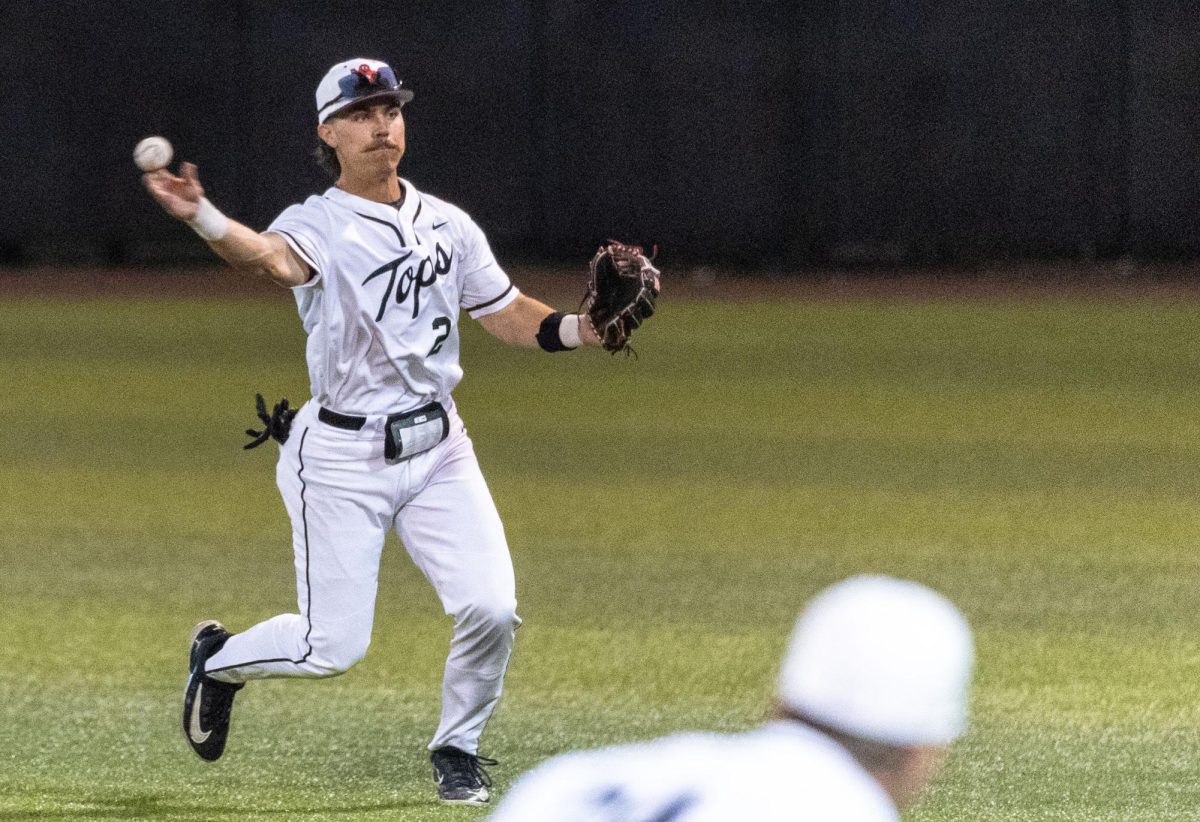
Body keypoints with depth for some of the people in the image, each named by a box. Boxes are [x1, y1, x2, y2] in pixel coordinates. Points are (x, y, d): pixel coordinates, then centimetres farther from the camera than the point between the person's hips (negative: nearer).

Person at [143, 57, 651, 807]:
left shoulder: (448, 225, 6)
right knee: (334, 645, -4)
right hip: (343, 457, -4)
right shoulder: (319, 225, -10)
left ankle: (458, 748, 16)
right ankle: (219, 660, 28)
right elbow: (273, 255, -34)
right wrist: (201, 217, -56)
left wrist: (586, 329, -10)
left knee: (491, 609, -10)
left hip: (438, 448, 4)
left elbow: (513, 317, 11)